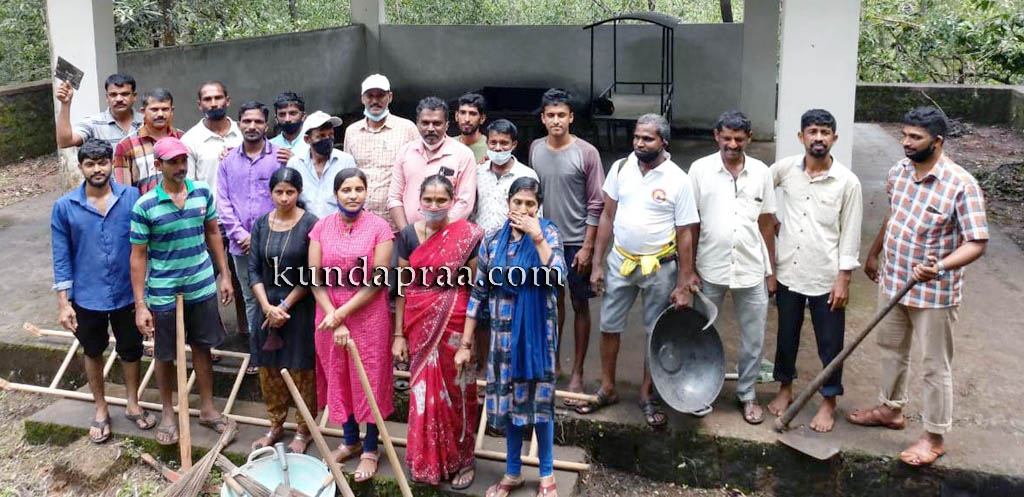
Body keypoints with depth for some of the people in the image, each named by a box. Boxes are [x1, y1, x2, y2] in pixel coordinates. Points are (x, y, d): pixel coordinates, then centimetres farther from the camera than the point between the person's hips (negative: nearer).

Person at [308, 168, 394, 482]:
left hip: (368, 315, -3)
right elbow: (315, 279, -2)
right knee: (338, 377, 14)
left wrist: (343, 312, -16)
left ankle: (370, 449, 22)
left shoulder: (379, 227, -8)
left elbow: (377, 282, -12)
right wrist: (334, 318, -12)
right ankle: (350, 441, 34)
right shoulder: (322, 227, 1)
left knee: (369, 379, 6)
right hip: (329, 316, 4)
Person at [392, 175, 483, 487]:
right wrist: (399, 334, 3)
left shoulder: (468, 236, -7)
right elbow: (402, 288, 5)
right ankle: (427, 461, 28)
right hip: (419, 324, 3)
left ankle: (461, 459, 26)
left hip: (454, 323, -3)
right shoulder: (408, 235, 2)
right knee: (424, 391, 11)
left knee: (456, 390, 8)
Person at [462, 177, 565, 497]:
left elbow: (557, 278, -22)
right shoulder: (493, 241, 0)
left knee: (539, 398, 5)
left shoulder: (548, 233, -6)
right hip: (504, 332, 3)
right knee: (508, 399, 11)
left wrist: (537, 237, -25)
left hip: (538, 331, -3)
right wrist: (465, 343, 2)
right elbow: (478, 294, 3)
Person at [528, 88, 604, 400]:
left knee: (579, 305, 6)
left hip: (577, 242, -4)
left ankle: (577, 373, 15)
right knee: (553, 300, 16)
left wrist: (587, 247, -12)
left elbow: (596, 204, -10)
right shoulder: (535, 149, 1)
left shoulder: (586, 153, -12)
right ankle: (553, 362, 31)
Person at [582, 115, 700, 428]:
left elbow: (685, 234, -9)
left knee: (656, 333, 9)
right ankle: (607, 389, 28)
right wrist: (597, 264, 0)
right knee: (609, 326, 10)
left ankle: (646, 394, 26)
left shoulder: (678, 180, -12)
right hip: (621, 261, 3)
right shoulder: (621, 168, -3)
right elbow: (607, 216, 4)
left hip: (660, 267, -3)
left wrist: (683, 285, -10)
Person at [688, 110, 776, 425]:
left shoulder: (761, 172, 1)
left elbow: (766, 224, 6)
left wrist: (770, 271, 5)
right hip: (710, 268, -1)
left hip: (751, 269, 1)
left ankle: (747, 394, 27)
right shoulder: (700, 169, -4)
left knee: (754, 338, 10)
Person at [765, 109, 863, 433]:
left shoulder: (847, 181, -10)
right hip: (788, 272, 3)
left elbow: (850, 234, -7)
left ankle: (829, 401, 26)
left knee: (830, 344, 9)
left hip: (826, 278, -2)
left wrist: (844, 278, -9)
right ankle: (785, 389, 36)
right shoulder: (785, 168, -4)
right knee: (786, 336, 17)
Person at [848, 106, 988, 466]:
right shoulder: (899, 171, 0)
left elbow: (977, 243, -22)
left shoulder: (961, 185, -22)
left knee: (935, 366, 6)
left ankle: (935, 437, 20)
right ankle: (891, 409, 42)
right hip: (893, 281, 7)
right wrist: (874, 253, 24)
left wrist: (940, 267, -37)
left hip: (934, 293, -7)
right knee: (890, 348, 22)